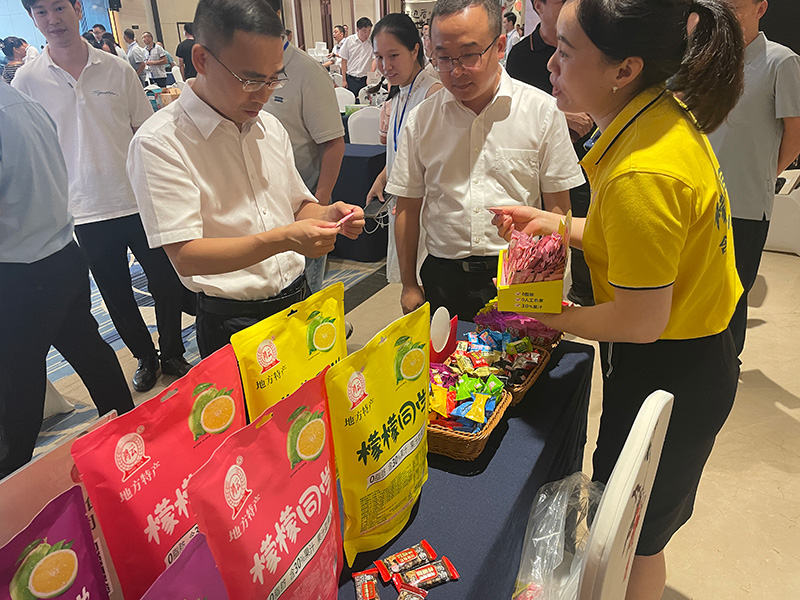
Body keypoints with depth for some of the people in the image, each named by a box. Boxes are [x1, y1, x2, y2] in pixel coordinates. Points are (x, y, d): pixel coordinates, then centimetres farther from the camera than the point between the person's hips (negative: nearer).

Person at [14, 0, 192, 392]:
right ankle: (145, 357, 33)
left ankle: (172, 354, 28)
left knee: (166, 283, 6)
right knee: (116, 295, 11)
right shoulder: (27, 81, 0)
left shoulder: (117, 69, 1)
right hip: (87, 212, 0)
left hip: (139, 202, 0)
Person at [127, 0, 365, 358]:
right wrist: (282, 240, -31)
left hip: (298, 301, 6)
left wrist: (325, 216, -7)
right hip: (231, 325, -6)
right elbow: (185, 256, -21)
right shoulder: (159, 143, -15)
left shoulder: (270, 127, 6)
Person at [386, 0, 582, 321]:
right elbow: (408, 207, 6)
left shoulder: (542, 111, -4)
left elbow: (557, 207, 0)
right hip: (443, 279, 2)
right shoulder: (420, 119, 1)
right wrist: (409, 285, 7)